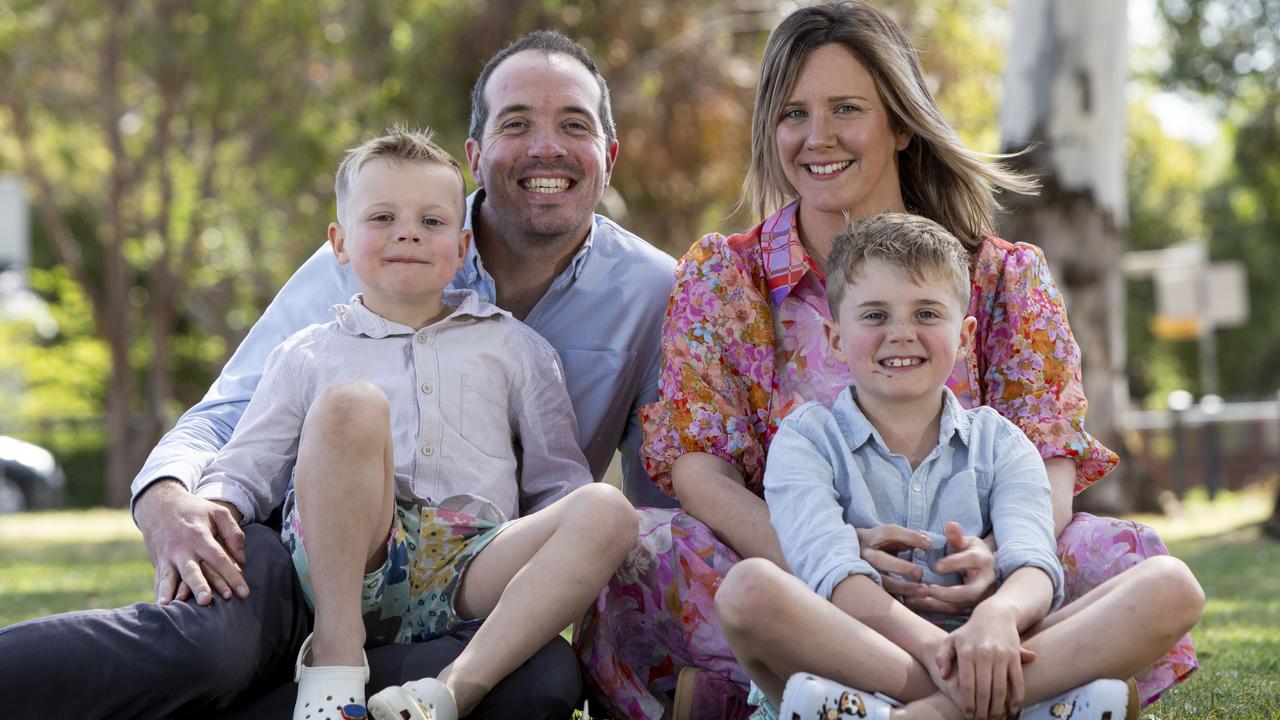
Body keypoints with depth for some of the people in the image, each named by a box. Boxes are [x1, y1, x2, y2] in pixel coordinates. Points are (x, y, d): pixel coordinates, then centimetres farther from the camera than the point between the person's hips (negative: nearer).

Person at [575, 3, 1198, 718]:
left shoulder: (1005, 277, 7)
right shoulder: (720, 276, 6)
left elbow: (1050, 458, -4)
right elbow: (697, 465, -6)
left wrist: (997, 555, -30)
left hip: (953, 593, 1)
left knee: (1129, 554, -26)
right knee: (635, 549, -30)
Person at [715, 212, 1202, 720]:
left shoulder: (999, 444, 17)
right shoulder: (808, 439, 9)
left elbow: (1033, 563, -3)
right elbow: (830, 569, -11)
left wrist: (999, 615, -30)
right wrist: (927, 641, -30)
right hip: (848, 660, -3)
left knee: (1172, 584, -16)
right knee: (749, 587, -34)